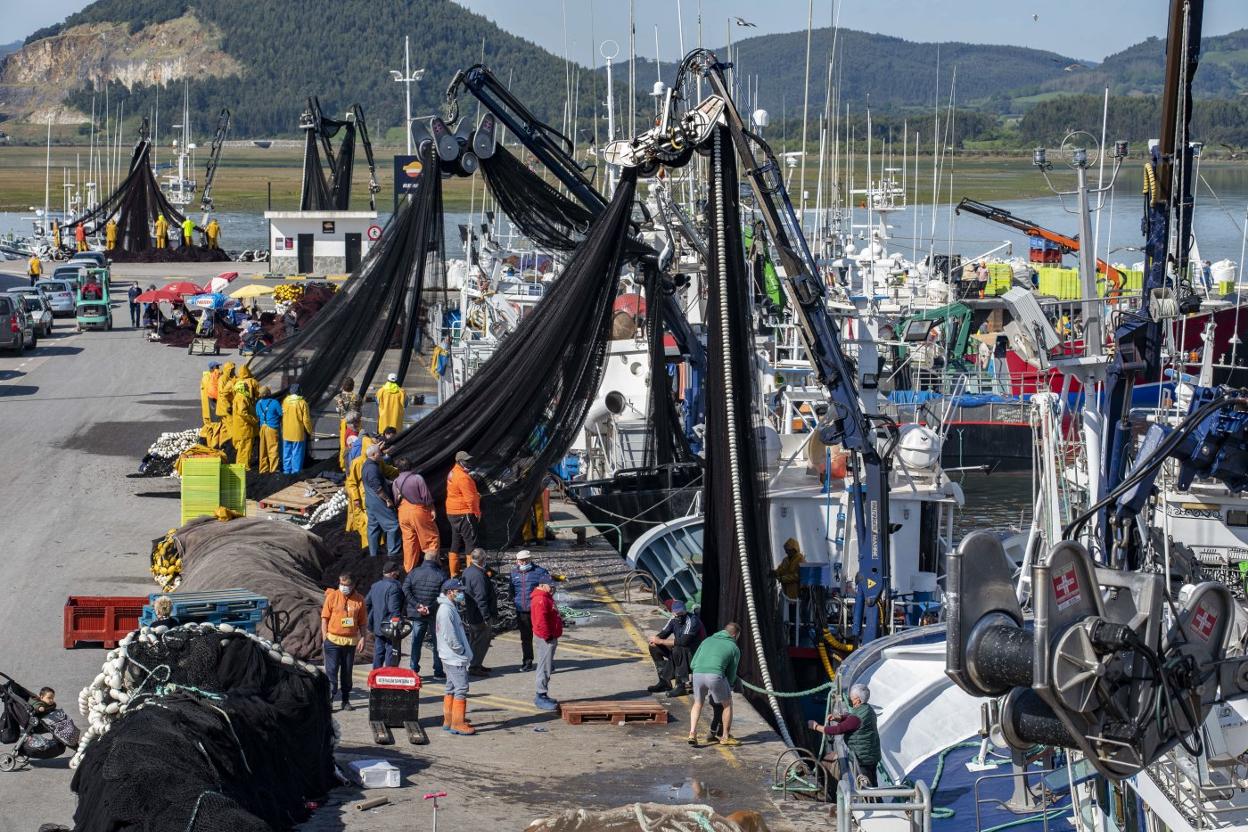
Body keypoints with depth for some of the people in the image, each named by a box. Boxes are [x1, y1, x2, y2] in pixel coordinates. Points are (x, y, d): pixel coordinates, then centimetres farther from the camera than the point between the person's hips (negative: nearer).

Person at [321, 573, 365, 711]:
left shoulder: (359, 600, 4)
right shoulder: (332, 596, -2)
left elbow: (362, 622, 10)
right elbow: (325, 618, 1)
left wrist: (362, 637, 1)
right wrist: (324, 637, -4)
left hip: (350, 641, 2)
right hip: (333, 640, -2)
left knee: (347, 672, 9)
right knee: (331, 671, -4)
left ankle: (346, 700, 17)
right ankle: (329, 700, -3)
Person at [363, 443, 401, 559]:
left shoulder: (367, 466, 12)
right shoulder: (372, 468, -22)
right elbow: (378, 488, -24)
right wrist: (388, 499, -17)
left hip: (370, 502, 11)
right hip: (379, 502, -11)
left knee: (373, 526, 15)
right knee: (392, 525, -4)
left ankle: (373, 551, 21)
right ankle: (393, 551, -2)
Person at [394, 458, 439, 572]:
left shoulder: (396, 482, -3)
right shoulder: (418, 478, -13)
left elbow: (395, 501, 2)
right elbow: (426, 496, -11)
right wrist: (432, 510, -2)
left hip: (403, 512, 4)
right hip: (419, 510, -4)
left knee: (408, 540, 12)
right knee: (432, 537, 10)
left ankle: (409, 568, 17)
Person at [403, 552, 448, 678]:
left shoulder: (413, 572, 1)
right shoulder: (441, 574, -7)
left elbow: (405, 590, -10)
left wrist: (417, 605, -14)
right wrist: (431, 608, -16)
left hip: (417, 614, 2)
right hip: (435, 615, -2)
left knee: (416, 642, 11)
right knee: (437, 642, 10)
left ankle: (413, 670, 9)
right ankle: (438, 671, 11)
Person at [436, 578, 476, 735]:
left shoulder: (451, 608, 15)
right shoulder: (446, 610, -18)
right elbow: (449, 636, -22)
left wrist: (464, 651, 12)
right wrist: (461, 650, -13)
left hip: (452, 657, 11)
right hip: (455, 657, -11)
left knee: (452, 689, 15)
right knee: (461, 688, -10)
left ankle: (449, 720, 22)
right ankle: (458, 724, -8)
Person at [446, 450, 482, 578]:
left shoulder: (453, 473, 12)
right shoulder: (463, 477, -20)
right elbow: (470, 498, -20)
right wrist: (476, 512, -10)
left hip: (452, 513, 10)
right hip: (464, 514, -10)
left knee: (456, 543, 15)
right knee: (471, 543, -5)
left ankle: (454, 573, 19)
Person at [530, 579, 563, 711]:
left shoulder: (546, 598, 16)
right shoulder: (540, 600, -19)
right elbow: (541, 621, -26)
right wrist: (547, 636, -24)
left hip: (551, 638, 11)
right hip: (546, 639, -11)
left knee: (548, 668, 17)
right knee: (545, 668, -8)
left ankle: (542, 696, 24)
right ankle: (541, 697, -4)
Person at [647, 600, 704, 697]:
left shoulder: (691, 620, -24)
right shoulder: (673, 620, -1)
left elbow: (684, 641, -34)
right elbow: (663, 633, 5)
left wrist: (660, 641, -30)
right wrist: (655, 639, -20)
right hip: (680, 652, 8)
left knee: (678, 649, -37)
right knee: (654, 647, 0)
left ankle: (681, 686, -29)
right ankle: (664, 681, 3)